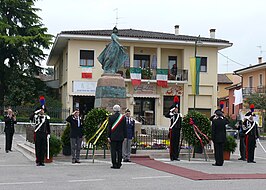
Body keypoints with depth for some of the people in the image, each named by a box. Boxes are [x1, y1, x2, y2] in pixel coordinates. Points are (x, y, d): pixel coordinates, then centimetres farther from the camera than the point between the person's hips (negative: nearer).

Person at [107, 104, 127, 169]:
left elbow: (109, 127, -4)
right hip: (121, 137, 2)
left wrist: (108, 136, 0)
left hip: (113, 137, -2)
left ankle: (114, 164, -1)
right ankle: (118, 164, 9)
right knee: (119, 150, 7)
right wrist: (124, 136, 10)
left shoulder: (111, 117, -4)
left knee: (113, 150, 1)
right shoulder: (123, 117, 2)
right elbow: (125, 127, 5)